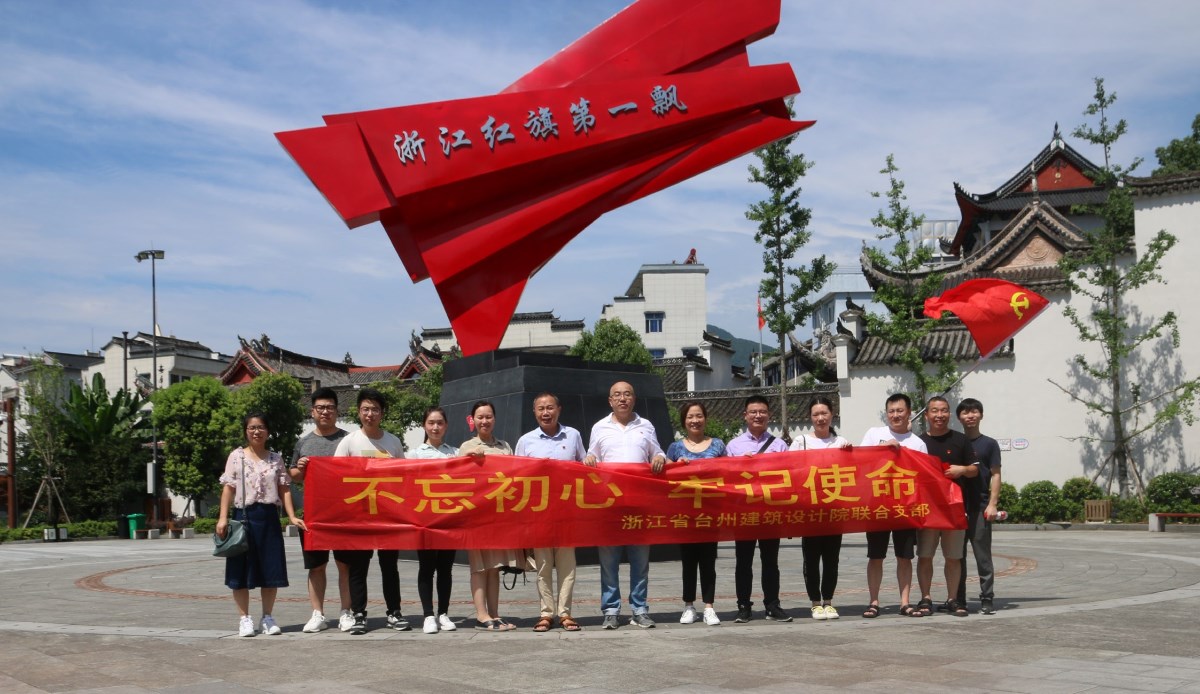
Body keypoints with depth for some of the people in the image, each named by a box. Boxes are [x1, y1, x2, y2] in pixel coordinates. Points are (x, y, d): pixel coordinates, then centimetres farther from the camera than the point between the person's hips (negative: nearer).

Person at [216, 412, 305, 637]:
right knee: (242, 569, 1)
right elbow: (228, 488, -1)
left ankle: (267, 618, 15)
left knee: (270, 569, 4)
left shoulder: (276, 459, 9)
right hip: (244, 516, -2)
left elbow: (284, 489, 6)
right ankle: (245, 619, 10)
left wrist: (292, 517, -5)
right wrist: (223, 518, -10)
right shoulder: (237, 456, 3)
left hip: (269, 517, 2)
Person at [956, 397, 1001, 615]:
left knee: (983, 556, -3)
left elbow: (995, 476, 2)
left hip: (980, 507, -3)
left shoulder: (989, 444, 5)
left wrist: (992, 504, -7)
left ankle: (987, 599, 0)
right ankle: (958, 599, 13)